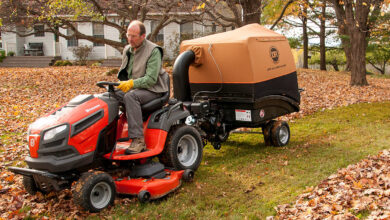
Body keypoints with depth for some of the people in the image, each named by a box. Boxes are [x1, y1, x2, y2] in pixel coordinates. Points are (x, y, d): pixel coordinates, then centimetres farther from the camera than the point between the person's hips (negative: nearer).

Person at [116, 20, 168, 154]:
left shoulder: (153, 51, -11)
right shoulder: (127, 50, 13)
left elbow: (151, 79, -19)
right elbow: (123, 73, 23)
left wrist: (132, 83, -30)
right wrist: (123, 84, 2)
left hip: (152, 90, -7)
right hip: (132, 89, 7)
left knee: (130, 96, -36)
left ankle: (138, 140, -37)